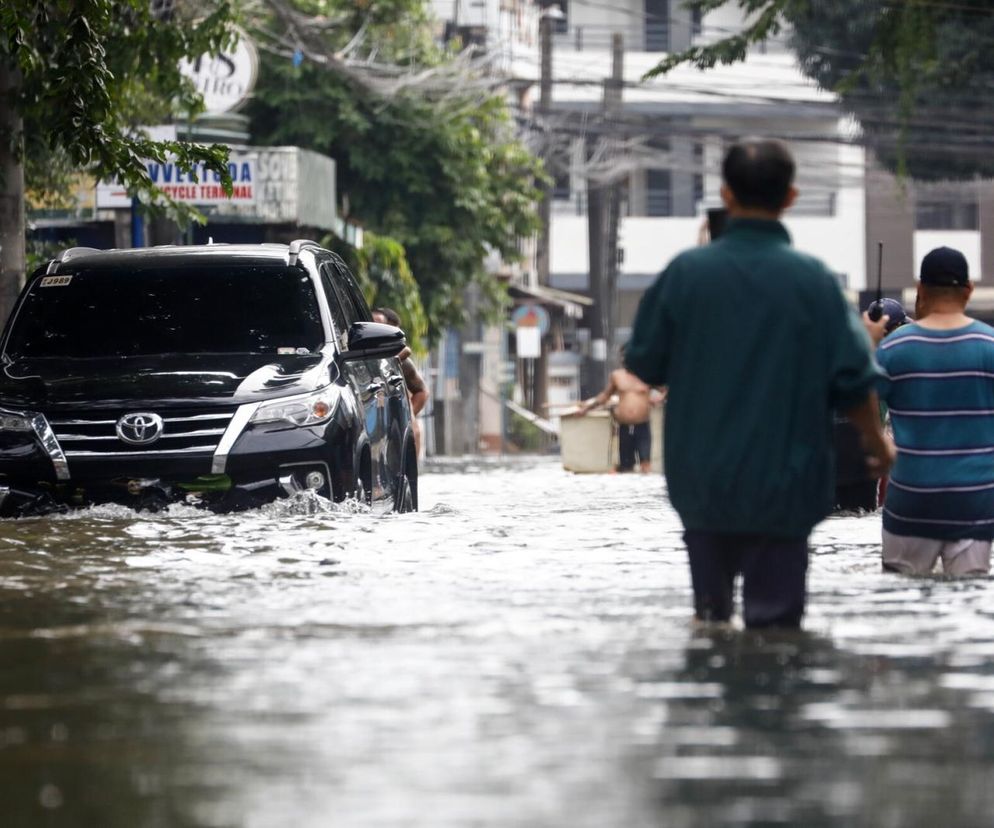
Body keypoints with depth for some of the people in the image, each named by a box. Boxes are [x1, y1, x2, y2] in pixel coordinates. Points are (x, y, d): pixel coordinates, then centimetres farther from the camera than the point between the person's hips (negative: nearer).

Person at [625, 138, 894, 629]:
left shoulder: (686, 272, -6)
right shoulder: (813, 280, -9)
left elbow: (643, 365, 1)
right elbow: (853, 379, -7)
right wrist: (876, 441, 11)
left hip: (702, 477, 2)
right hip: (784, 481, -2)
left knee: (709, 610, 20)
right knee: (774, 612, 2)